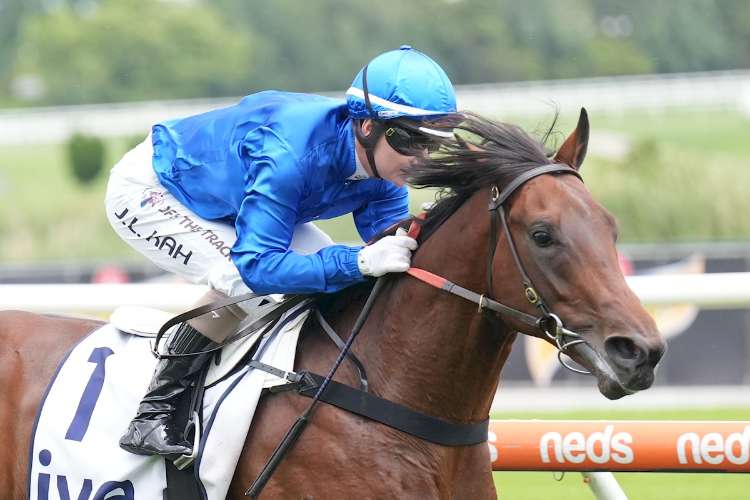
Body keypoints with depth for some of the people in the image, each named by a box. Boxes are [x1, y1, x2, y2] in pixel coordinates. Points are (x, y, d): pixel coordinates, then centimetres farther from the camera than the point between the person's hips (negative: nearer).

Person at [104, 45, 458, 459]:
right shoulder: (290, 153, -42)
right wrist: (359, 262, -52)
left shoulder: (382, 165, -18)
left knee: (337, 274, -5)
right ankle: (152, 415, -20)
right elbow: (257, 265, -44)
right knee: (243, 280, -31)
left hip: (222, 202, 8)